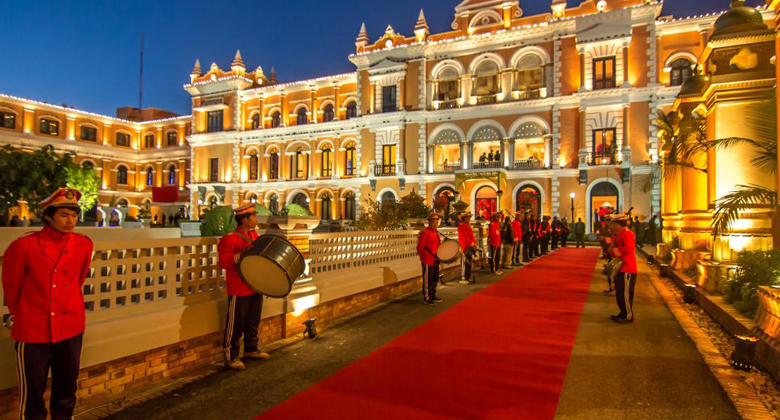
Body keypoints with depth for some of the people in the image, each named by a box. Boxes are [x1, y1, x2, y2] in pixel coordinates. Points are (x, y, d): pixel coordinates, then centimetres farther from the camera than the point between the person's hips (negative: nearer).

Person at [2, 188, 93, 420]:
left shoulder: (84, 245, -3)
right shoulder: (24, 246, -13)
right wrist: (19, 314, 13)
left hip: (70, 328, 3)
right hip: (32, 329, -3)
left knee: (66, 390, 17)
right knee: (32, 393, 10)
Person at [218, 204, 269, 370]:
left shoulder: (254, 235, 10)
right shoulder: (229, 238, -16)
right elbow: (223, 262, -21)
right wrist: (240, 255, -32)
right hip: (239, 290, -8)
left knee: (253, 321, 19)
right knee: (235, 324, 2)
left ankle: (251, 349, 35)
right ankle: (230, 357, 15)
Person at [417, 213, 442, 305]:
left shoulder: (436, 232, 13)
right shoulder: (425, 232, -15)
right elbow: (419, 247, -15)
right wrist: (424, 256, -12)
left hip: (435, 260, 9)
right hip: (427, 261, -9)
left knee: (435, 280, 16)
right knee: (427, 280, 0)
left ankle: (433, 297, 29)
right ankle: (426, 298, 10)